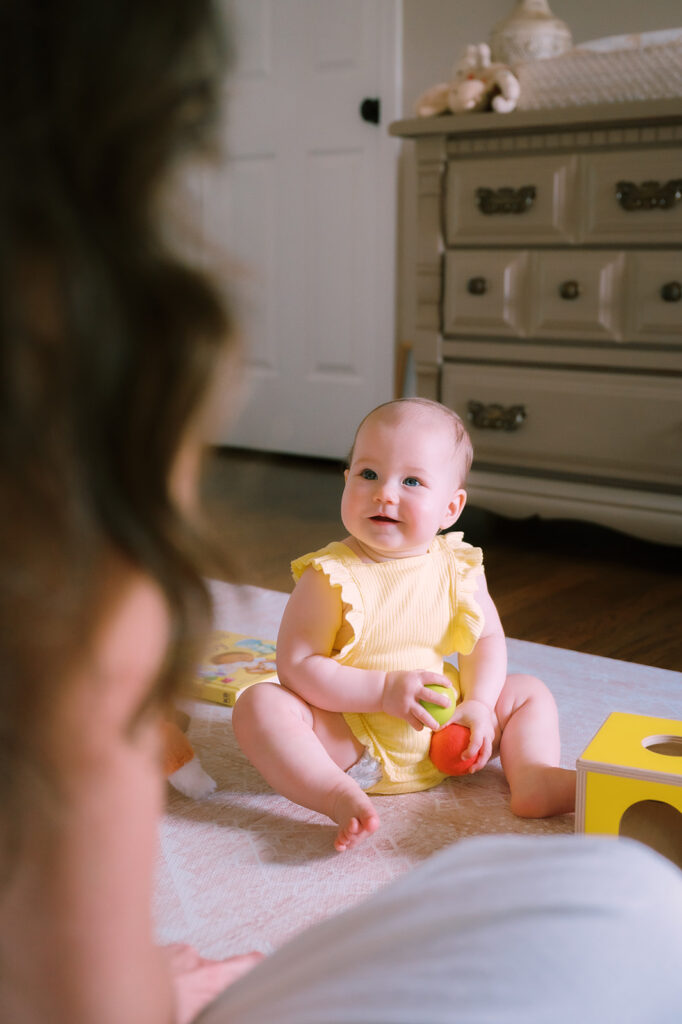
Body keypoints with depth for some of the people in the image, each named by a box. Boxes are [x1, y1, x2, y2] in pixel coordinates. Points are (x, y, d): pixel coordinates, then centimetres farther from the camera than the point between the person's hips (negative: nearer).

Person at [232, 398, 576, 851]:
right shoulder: (330, 576, -16)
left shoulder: (458, 568, -4)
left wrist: (479, 704, -11)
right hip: (351, 738, -4)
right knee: (259, 704, -27)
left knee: (530, 692, 2)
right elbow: (297, 666, -19)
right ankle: (339, 797, -38)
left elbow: (487, 638, 6)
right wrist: (384, 690, -26)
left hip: (440, 738, 4)